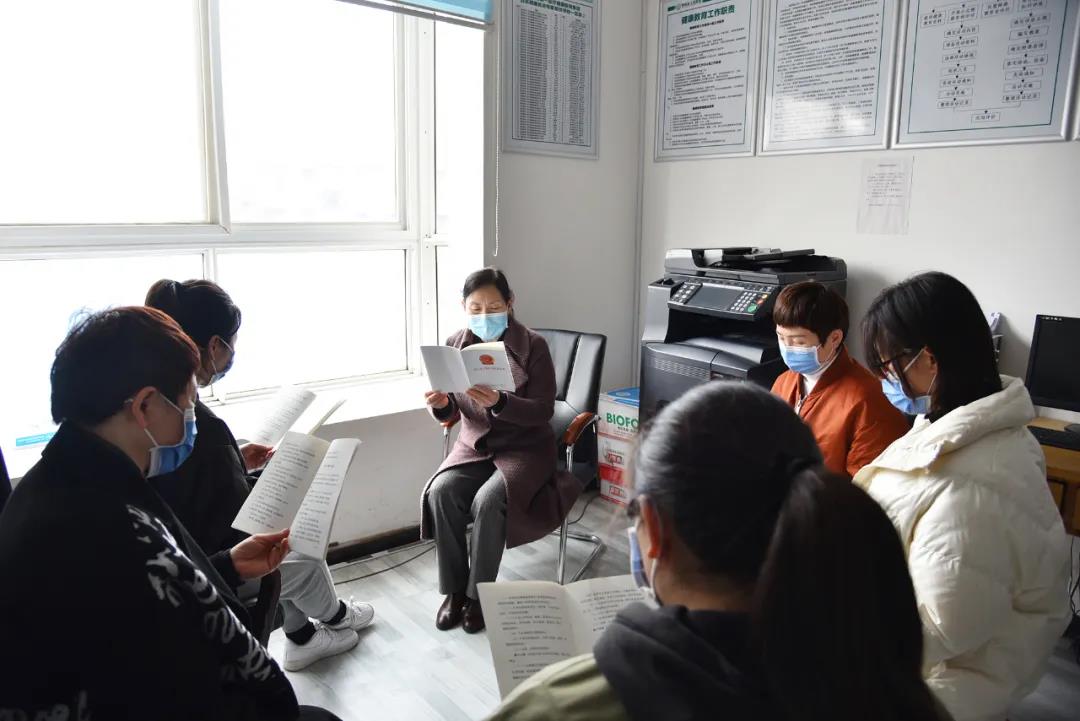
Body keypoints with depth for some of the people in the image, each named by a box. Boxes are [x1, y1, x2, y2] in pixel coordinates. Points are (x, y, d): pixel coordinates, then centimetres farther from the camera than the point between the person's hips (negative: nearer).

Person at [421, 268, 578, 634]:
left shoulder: (532, 346, -11)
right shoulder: (456, 345, 0)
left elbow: (543, 410, -15)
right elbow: (451, 412, 6)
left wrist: (498, 402, -32)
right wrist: (440, 404, -19)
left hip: (524, 448, -4)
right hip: (474, 446, 4)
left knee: (488, 500, -30)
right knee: (440, 491, -24)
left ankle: (479, 594, -8)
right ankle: (454, 589, -6)